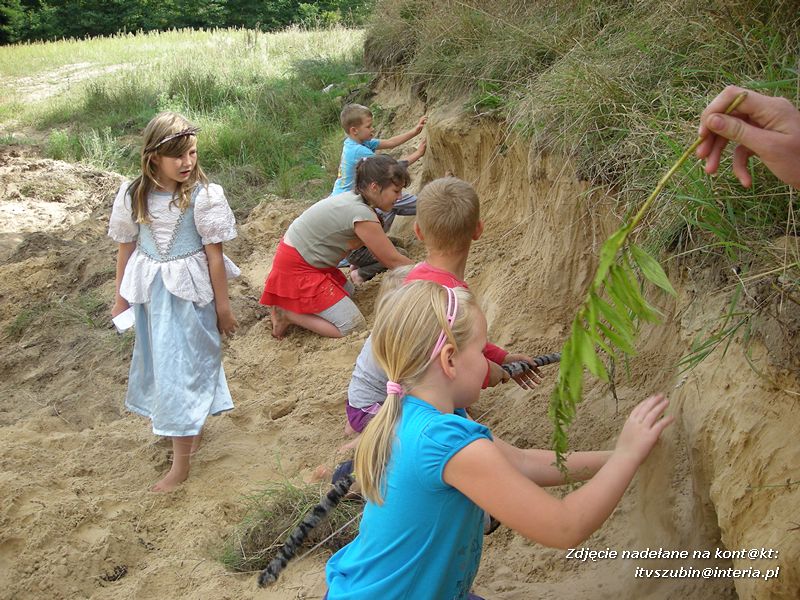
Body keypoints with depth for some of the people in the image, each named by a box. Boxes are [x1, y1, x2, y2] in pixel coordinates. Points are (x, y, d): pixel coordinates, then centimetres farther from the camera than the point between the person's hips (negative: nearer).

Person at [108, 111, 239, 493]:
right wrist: (121, 297, 13)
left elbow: (214, 254, -10)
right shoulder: (133, 196, -4)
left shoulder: (204, 195, -15)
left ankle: (181, 464, 9)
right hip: (149, 292, 5)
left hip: (189, 293, -4)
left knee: (183, 366, 0)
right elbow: (126, 248, 6)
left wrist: (222, 306, -5)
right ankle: (187, 427, 39)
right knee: (158, 361, 16)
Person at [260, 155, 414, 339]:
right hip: (297, 270, -10)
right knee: (352, 326, -10)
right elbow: (393, 260, -13)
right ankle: (286, 314, -3)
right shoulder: (363, 215, -24)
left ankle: (289, 302, 16)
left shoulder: (352, 198, 3)